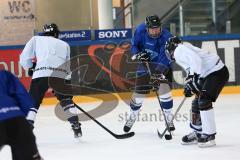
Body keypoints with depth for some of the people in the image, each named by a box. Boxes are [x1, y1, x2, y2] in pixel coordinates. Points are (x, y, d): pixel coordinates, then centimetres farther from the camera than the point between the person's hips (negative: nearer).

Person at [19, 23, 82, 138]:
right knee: (66, 100, 25)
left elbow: (24, 58, 17)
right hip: (61, 76, 2)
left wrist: (31, 68, 35)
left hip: (41, 74, -2)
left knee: (33, 103, 5)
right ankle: (76, 126, 18)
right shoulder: (65, 45, 31)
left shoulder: (36, 39, 25)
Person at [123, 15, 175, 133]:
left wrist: (158, 75, -43)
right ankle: (132, 117, 24)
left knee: (164, 90, -19)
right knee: (139, 92, 1)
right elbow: (134, 46, 0)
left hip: (163, 66, -2)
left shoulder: (166, 37, -26)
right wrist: (138, 54, -21)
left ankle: (169, 119, -4)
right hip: (146, 64, 2)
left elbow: (164, 58, -33)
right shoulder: (140, 31, -16)